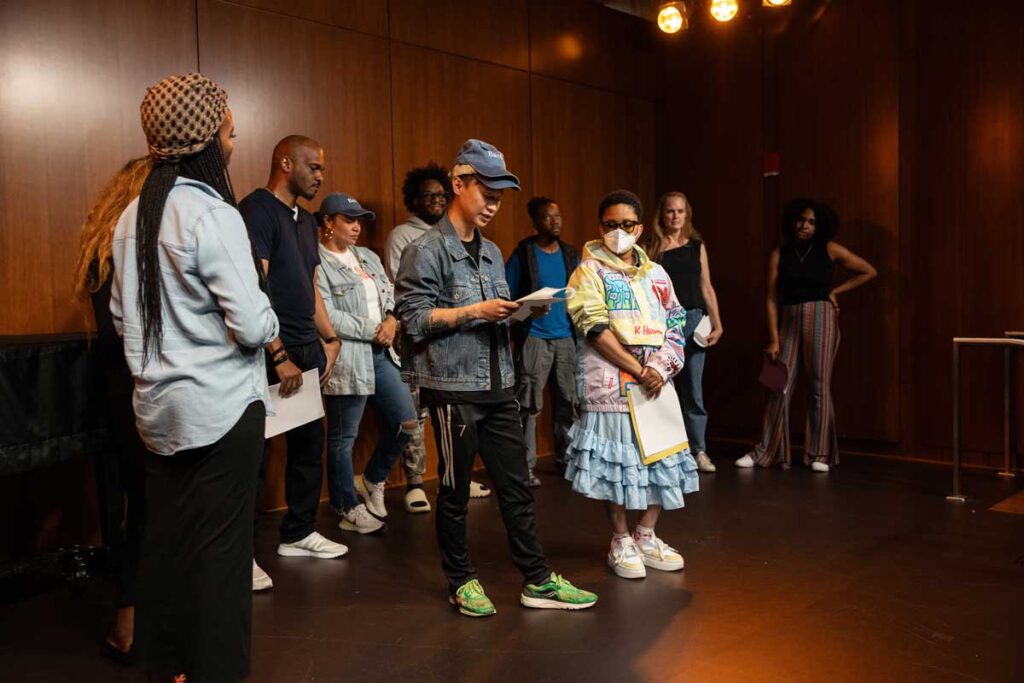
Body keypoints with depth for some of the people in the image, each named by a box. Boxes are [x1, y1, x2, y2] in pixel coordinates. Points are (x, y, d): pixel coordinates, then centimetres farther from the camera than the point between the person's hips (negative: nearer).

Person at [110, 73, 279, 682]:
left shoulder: (133, 218, 7)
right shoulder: (214, 215, -16)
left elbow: (121, 315, 15)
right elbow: (252, 326, -20)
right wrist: (268, 316, 1)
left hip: (160, 406, 8)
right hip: (221, 406, -7)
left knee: (166, 539, 16)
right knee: (220, 544, 3)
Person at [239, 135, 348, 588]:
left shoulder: (305, 220, 18)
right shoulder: (257, 210, -11)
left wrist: (329, 339, 15)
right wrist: (279, 356, -21)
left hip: (307, 352, 9)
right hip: (272, 355, -9)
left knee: (309, 443, 14)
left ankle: (298, 534, 28)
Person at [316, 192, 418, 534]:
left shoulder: (369, 257, 17)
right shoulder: (317, 264, -9)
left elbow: (391, 296, 15)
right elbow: (327, 316, -17)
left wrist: (391, 322, -7)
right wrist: (372, 331, -12)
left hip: (381, 353, 8)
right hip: (346, 358, -8)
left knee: (406, 422, 9)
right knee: (344, 437, 4)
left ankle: (374, 478, 31)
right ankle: (346, 507, 19)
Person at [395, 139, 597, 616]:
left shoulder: (492, 253, 15)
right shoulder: (427, 250, -7)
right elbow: (413, 317, -14)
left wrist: (523, 312, 1)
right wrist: (475, 311, -18)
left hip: (498, 387, 7)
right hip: (453, 388, -7)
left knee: (516, 487, 9)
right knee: (455, 491, 7)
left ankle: (538, 581, 18)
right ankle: (461, 581, 23)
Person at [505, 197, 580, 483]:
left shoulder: (571, 255, 12)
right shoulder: (523, 254, -1)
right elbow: (507, 297, -2)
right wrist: (517, 330, -13)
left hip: (567, 338, 5)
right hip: (533, 338, -5)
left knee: (568, 402, 8)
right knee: (528, 405, -3)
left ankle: (566, 459, 21)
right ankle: (525, 465, 4)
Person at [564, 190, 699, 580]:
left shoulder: (656, 273, 15)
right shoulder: (590, 270, 0)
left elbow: (676, 325, 10)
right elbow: (596, 328, -11)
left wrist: (660, 367, -8)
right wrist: (638, 370, -15)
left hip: (656, 382, 5)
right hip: (611, 383, -5)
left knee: (661, 457, 7)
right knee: (617, 462, -1)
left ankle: (646, 537, 23)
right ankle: (621, 543, 15)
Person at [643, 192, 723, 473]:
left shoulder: (697, 246, 11)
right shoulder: (652, 248, 4)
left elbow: (706, 287, 11)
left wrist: (717, 323, 4)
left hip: (692, 320, 2)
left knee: (693, 391, 3)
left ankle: (699, 451, 10)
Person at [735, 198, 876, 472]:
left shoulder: (830, 249, 2)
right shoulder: (779, 254, 4)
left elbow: (869, 271, 9)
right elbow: (771, 298, 0)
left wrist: (836, 291, 2)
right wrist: (774, 338, -6)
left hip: (821, 318, -1)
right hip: (789, 321, 1)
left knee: (820, 387, 0)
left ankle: (819, 454, 9)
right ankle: (766, 452, 8)